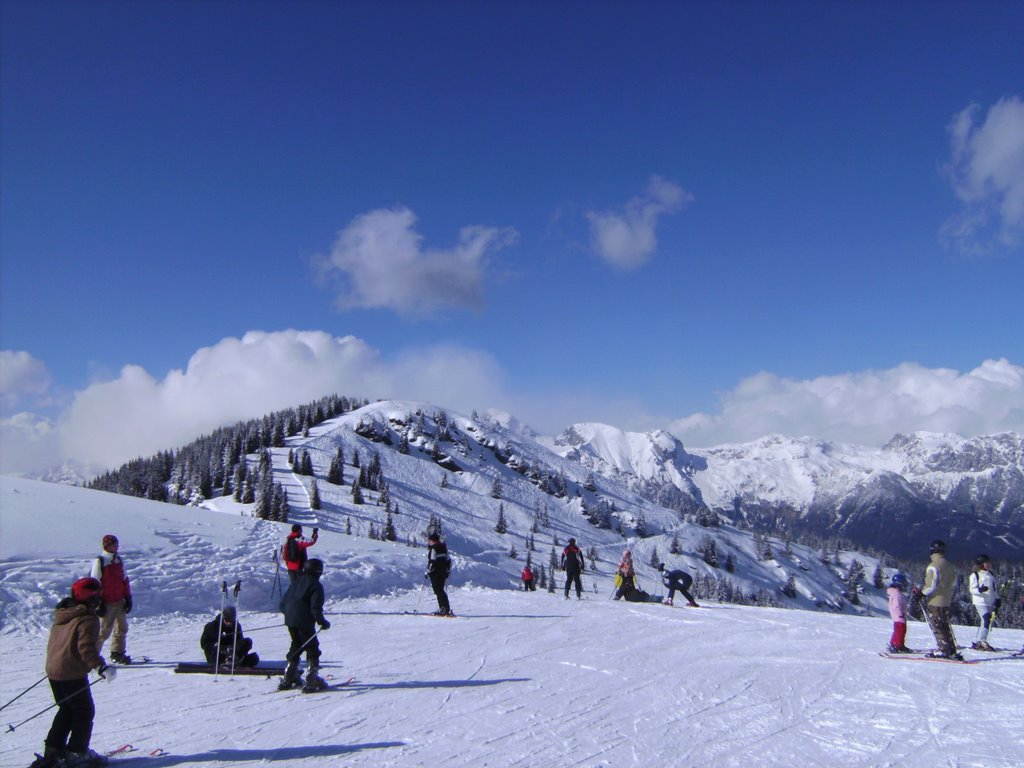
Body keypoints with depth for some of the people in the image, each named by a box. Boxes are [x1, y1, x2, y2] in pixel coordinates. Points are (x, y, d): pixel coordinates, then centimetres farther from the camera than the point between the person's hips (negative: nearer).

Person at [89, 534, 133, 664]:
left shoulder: (119, 560, 9)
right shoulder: (99, 562, -10)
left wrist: (128, 598, 12)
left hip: (120, 602, 6)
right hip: (107, 604, -6)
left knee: (122, 629, 9)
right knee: (103, 631, -2)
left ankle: (118, 653, 20)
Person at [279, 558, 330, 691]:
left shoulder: (296, 582, 14)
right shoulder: (316, 585, -8)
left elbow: (283, 602, 17)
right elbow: (316, 608, -16)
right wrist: (322, 622, -4)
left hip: (290, 620, 7)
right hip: (305, 622, -7)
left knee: (296, 646, 22)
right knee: (312, 649, 2)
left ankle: (289, 677, 25)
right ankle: (312, 679, -4)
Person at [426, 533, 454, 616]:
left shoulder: (433, 548, -11)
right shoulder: (443, 547, 13)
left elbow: (432, 561, -18)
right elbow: (448, 560, 16)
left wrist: (428, 571, -9)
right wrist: (448, 571, 23)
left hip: (435, 573, -8)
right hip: (443, 573, 8)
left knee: (438, 591, -5)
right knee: (441, 590, 15)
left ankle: (445, 608, -11)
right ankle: (446, 608, 13)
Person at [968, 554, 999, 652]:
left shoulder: (990, 575, 16)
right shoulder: (975, 575, -4)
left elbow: (993, 589, 23)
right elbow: (972, 589, -8)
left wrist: (997, 599, 13)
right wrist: (980, 590, -28)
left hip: (990, 602, 7)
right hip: (980, 602, -7)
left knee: (986, 622, 7)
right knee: (986, 620, -19)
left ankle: (976, 643, 13)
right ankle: (982, 641, -16)